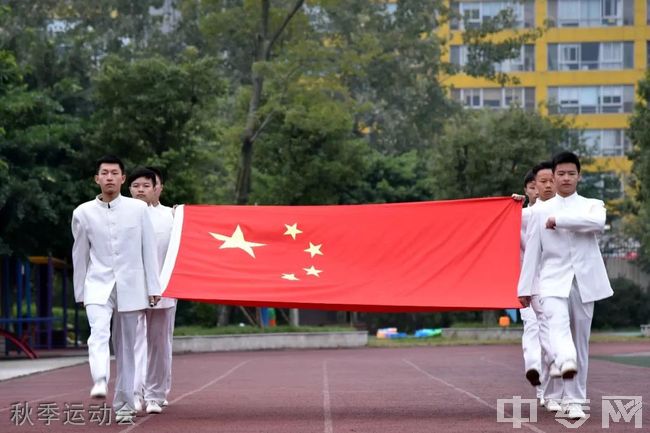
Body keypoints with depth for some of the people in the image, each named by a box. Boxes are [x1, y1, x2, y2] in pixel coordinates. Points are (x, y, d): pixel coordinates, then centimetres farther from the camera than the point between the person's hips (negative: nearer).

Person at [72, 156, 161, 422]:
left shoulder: (138, 209, 2)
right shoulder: (83, 213, 3)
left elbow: (149, 250, 4)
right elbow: (80, 255, 10)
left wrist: (153, 288, 2)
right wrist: (80, 292, 12)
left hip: (130, 286, 1)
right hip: (98, 285, 0)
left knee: (126, 346, 5)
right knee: (99, 333, -25)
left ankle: (123, 405, 14)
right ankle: (100, 382, -45)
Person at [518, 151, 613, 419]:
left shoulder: (592, 205, 7)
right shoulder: (540, 211, 9)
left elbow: (598, 223, -18)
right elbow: (532, 251, 8)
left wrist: (558, 220, -16)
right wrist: (525, 287, 4)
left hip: (584, 281, 1)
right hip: (553, 280, -1)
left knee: (580, 339, 3)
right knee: (558, 323, -29)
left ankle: (574, 400, 9)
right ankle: (566, 362, -55)